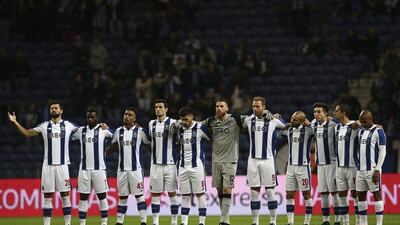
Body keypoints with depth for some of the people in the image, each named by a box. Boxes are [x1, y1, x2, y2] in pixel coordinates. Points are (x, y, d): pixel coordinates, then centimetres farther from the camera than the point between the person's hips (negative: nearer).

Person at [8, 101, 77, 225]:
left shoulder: (68, 125, 4)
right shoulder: (44, 126, 8)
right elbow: (27, 133, 14)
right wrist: (15, 122, 5)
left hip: (62, 165, -1)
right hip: (48, 165, 2)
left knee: (65, 195, 1)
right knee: (47, 196, 3)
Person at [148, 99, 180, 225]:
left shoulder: (173, 123, -5)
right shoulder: (151, 124, 11)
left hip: (170, 163, -4)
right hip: (155, 163, 4)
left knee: (172, 193, -1)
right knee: (155, 193, 4)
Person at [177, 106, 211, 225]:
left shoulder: (200, 128, -7)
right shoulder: (180, 130, 10)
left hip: (196, 166, -5)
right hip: (183, 166, 5)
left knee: (200, 195, -2)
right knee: (185, 196, 6)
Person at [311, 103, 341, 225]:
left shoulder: (333, 124, -12)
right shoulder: (313, 124, 9)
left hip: (332, 162, -6)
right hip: (320, 163, 6)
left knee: (334, 191, -4)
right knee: (323, 192, 7)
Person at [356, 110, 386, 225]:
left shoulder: (378, 132, -7)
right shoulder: (361, 131, 16)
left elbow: (382, 152, -10)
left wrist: (377, 170, -15)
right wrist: (358, 167, 17)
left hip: (372, 170, -7)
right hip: (360, 170, 7)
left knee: (377, 195, -4)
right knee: (361, 196, 7)